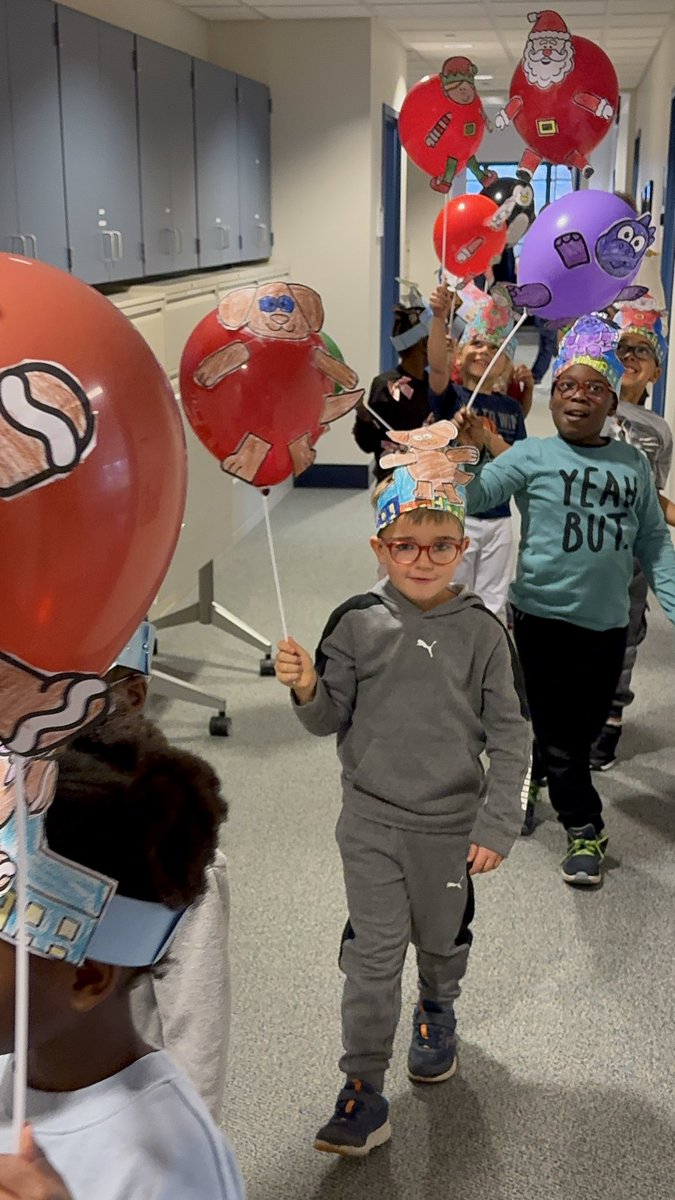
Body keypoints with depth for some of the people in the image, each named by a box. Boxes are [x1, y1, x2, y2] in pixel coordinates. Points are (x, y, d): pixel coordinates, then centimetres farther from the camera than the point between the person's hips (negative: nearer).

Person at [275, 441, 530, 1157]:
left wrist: (498, 824, -7)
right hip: (372, 818, 0)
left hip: (452, 823, 1)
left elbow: (509, 735, -4)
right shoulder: (356, 623, -9)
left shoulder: (482, 633, -9)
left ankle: (436, 1011, 53)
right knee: (373, 953, 3)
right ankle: (363, 1094, 15)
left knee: (442, 937, 21)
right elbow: (331, 720, 0)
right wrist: (308, 690, -22)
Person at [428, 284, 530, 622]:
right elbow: (437, 366, -26)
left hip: (498, 520, 4)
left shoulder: (511, 407, 7)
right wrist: (439, 317, -42)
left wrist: (488, 438, -17)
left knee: (493, 607, 12)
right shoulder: (451, 396, -5)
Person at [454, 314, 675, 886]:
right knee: (559, 733, 6)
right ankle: (584, 828, 23)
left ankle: (529, 774, 37)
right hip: (545, 616, -3)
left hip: (608, 623, 3)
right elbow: (468, 499, -10)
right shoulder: (532, 457, -4)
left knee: (585, 728, 13)